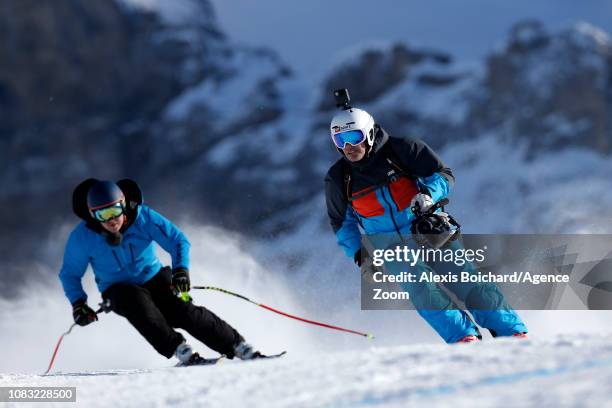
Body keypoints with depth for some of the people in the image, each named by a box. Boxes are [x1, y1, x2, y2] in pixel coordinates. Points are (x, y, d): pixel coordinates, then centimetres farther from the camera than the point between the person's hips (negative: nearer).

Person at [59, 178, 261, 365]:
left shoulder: (143, 217, -16)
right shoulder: (82, 237, -14)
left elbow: (178, 240, -13)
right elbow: (70, 273, 0)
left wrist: (180, 269, -30)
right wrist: (78, 303, -14)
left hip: (153, 278, 0)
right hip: (119, 289, 0)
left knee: (183, 312, -21)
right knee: (138, 303, -34)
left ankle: (237, 346, -11)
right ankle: (180, 351, -32)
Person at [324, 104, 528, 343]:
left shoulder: (400, 150, -6)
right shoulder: (338, 179, 2)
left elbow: (443, 175, -3)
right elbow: (342, 222, 16)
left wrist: (429, 194, -23)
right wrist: (356, 251, 2)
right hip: (391, 246, 1)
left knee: (469, 284, -10)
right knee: (421, 287, -25)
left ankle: (514, 334, -5)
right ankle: (462, 337, -31)